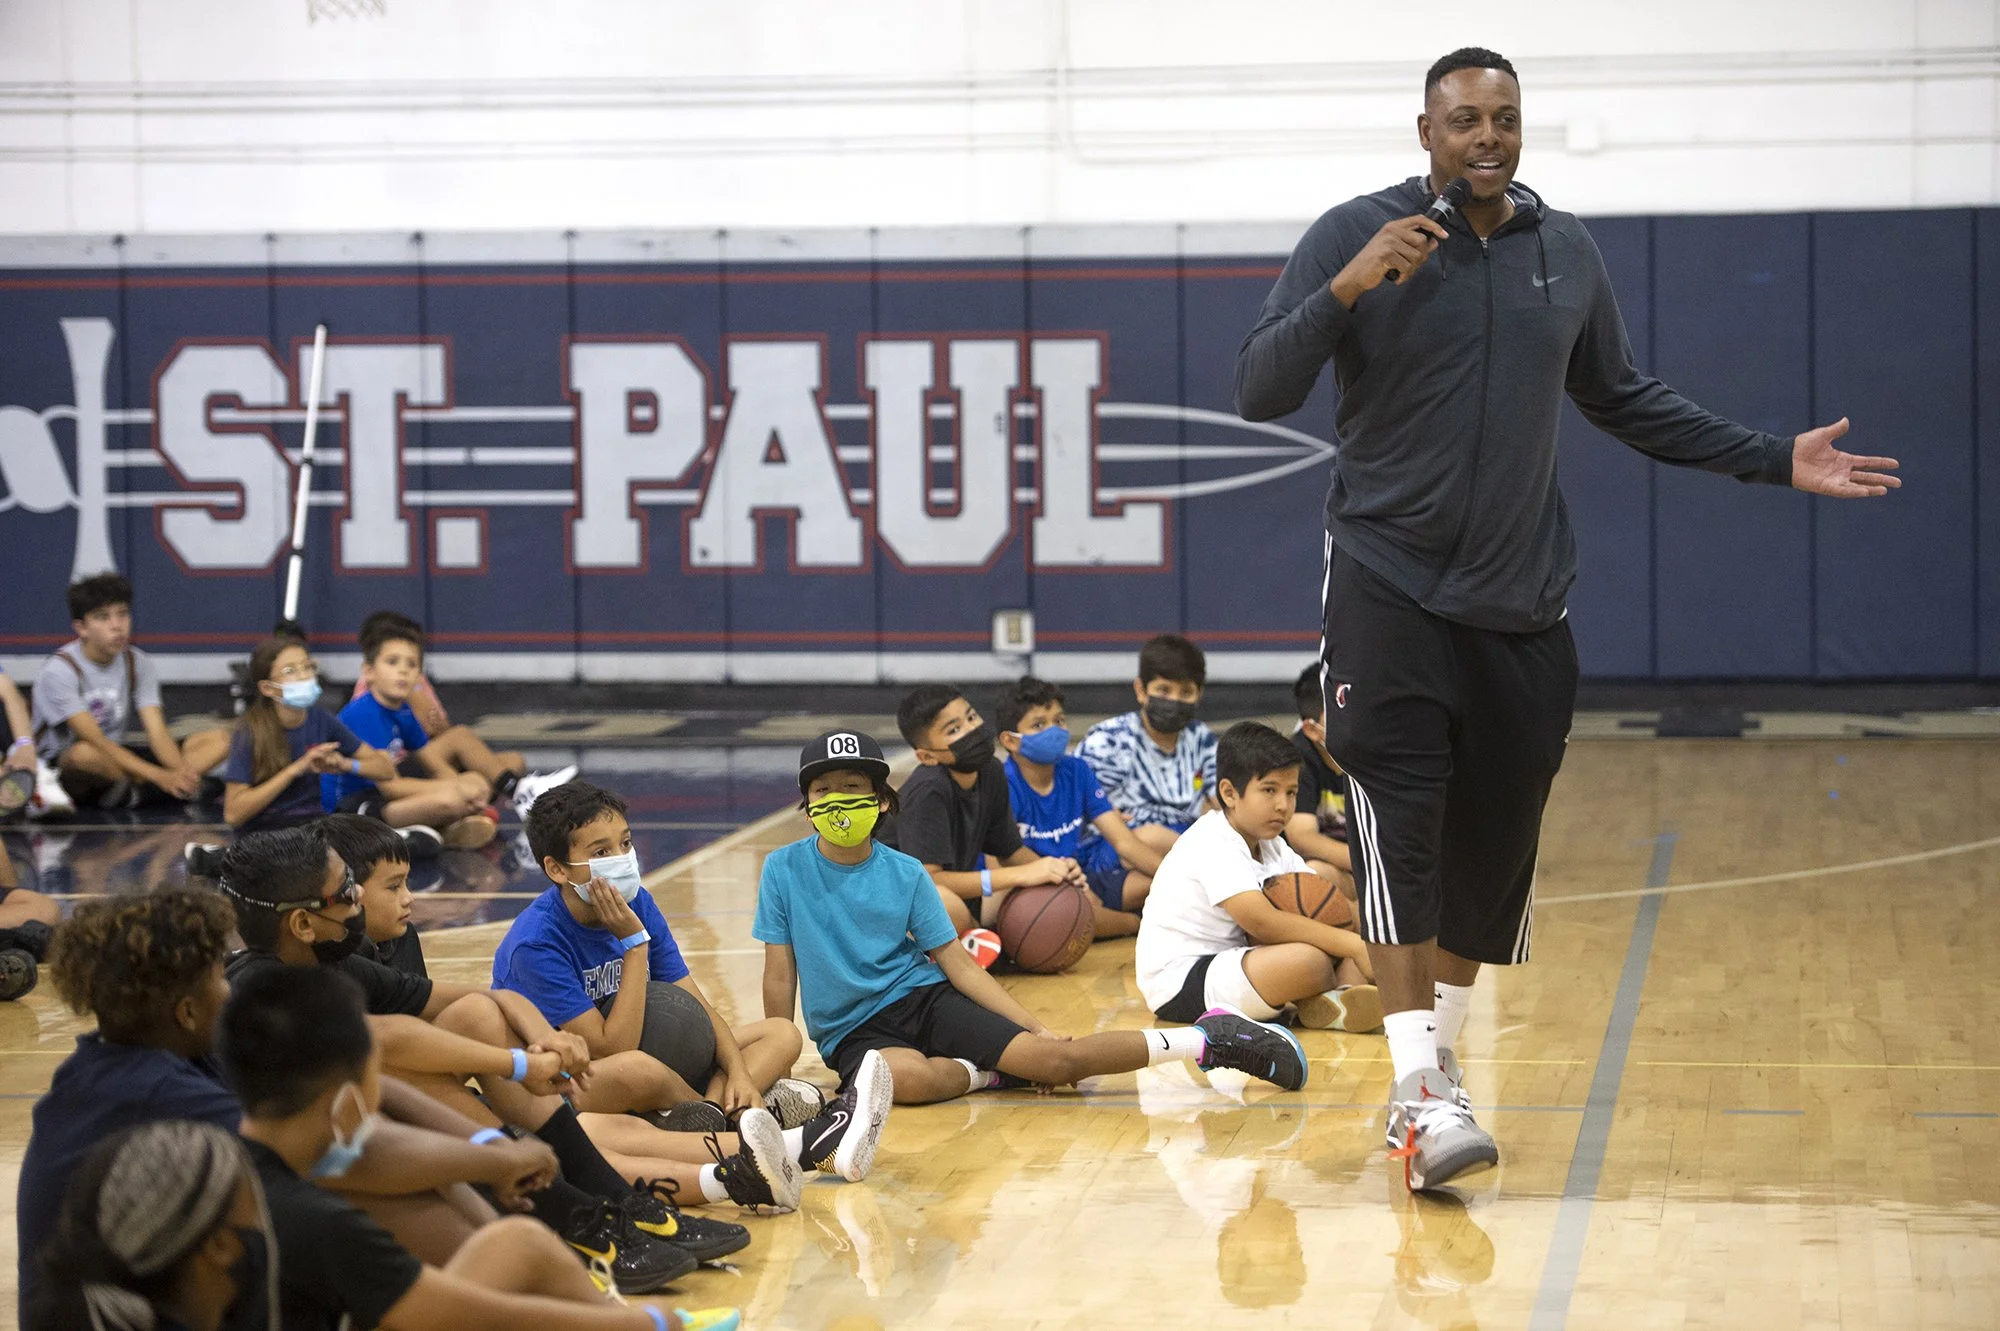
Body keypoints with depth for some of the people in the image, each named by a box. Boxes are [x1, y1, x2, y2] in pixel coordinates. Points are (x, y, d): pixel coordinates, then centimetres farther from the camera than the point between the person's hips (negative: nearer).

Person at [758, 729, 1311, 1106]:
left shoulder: (904, 874, 0)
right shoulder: (784, 870, -3)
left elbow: (958, 964, 1)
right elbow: (780, 975, 0)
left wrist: (1036, 1028, -6)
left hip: (924, 999, 1)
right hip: (852, 1031, -1)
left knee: (1053, 1060, -17)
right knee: (908, 1077, -42)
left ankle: (1207, 1040, -5)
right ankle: (983, 1072, -15)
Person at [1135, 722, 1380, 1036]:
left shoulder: (1271, 846, 12)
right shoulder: (1214, 845, -19)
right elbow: (1260, 920, -32)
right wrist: (1353, 946, -34)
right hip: (1179, 984, -10)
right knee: (1309, 959, -30)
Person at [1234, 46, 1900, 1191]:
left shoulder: (1568, 253, 9)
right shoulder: (1356, 237, -4)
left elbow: (1625, 400, 21)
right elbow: (1259, 393, -8)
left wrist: (1776, 460, 17)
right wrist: (1348, 289, -23)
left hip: (1522, 609, 4)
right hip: (1389, 588, -4)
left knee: (1492, 849, 6)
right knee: (1401, 826, -18)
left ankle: (1437, 1062, 24)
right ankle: (1420, 1093, -19)